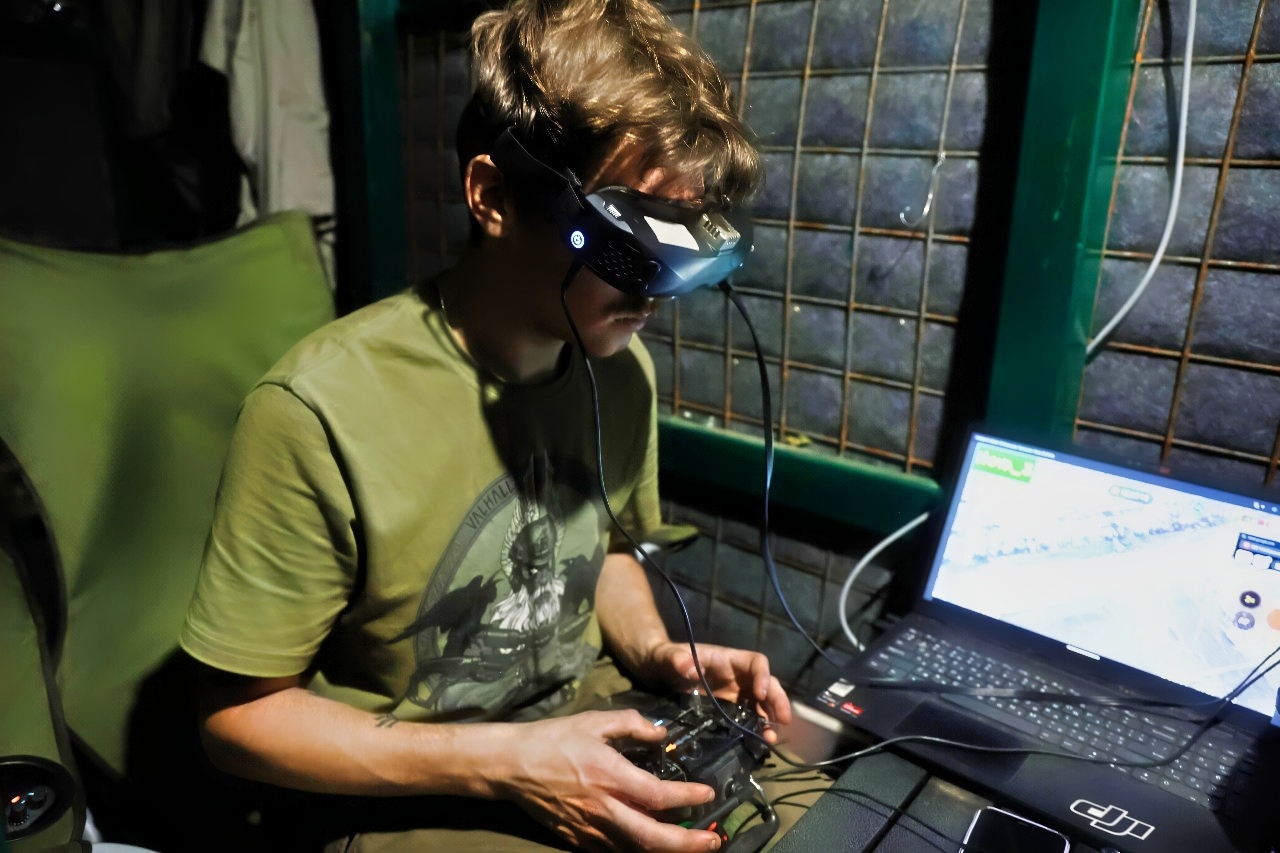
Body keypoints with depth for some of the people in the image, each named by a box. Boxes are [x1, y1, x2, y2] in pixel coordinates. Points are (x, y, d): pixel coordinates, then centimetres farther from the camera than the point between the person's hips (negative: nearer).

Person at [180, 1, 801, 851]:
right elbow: (240, 714, -14)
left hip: (589, 713, 5)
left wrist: (653, 649, -7)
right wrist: (503, 762, -22)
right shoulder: (320, 411, -25)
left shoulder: (621, 365, -6)